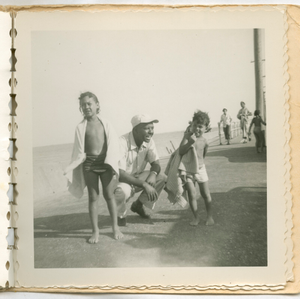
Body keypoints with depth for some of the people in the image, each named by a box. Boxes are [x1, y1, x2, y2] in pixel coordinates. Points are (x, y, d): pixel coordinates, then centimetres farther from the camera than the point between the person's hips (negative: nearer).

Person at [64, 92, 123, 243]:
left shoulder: (105, 124, 2)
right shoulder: (81, 127, 1)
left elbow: (113, 144, -1)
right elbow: (79, 151, 2)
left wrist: (111, 162, -11)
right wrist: (71, 168, -5)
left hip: (105, 163, 0)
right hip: (89, 164, 0)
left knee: (109, 195, 6)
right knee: (93, 197, 5)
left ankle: (115, 227, 19)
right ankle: (95, 230, 15)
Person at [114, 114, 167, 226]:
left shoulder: (149, 142, -8)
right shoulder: (122, 142, -29)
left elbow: (156, 164, -3)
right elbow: (120, 173, -32)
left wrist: (153, 174, -29)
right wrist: (144, 185, -35)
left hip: (137, 177, 7)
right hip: (120, 180, -7)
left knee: (162, 178, -13)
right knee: (123, 191, -40)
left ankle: (138, 205, 9)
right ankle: (120, 216, -4)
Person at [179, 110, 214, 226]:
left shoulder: (204, 141, -8)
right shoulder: (188, 136, -11)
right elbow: (181, 151, -22)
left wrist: (199, 163, 2)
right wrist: (190, 142, -33)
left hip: (200, 169, 1)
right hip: (188, 170, -1)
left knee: (206, 194, 7)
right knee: (192, 195, -2)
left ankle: (210, 216, 22)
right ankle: (195, 217, 13)